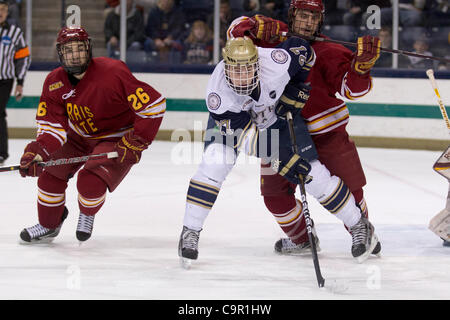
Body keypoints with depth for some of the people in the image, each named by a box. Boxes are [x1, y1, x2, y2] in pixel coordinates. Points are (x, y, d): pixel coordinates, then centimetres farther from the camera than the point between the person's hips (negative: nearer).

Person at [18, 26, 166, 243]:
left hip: (116, 139, -6)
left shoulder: (112, 73, -29)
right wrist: (36, 151, -29)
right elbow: (52, 125, -9)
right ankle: (48, 225, 24)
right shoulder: (55, 82, -9)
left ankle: (87, 215, 11)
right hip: (79, 137, 6)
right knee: (51, 171, -2)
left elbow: (154, 104, -28)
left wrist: (136, 142, -25)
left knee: (90, 181, -25)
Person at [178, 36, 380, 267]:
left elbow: (303, 49, -13)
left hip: (278, 115, 1)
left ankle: (360, 227, 11)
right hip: (231, 120, -1)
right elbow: (245, 135, -35)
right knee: (214, 164, -25)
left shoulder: (276, 63, -37)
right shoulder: (217, 94, -38)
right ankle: (190, 233, -11)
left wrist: (297, 88, -14)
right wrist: (281, 160, -41)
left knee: (312, 172, -5)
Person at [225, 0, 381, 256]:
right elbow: (238, 28, -1)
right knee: (275, 192, -1)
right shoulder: (275, 36, -4)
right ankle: (300, 238, 25)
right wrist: (256, 28, -22)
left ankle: (363, 232, 27)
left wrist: (362, 63, -41)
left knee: (347, 190, -2)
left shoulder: (327, 51, -15)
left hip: (326, 132, -2)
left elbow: (353, 88, -22)